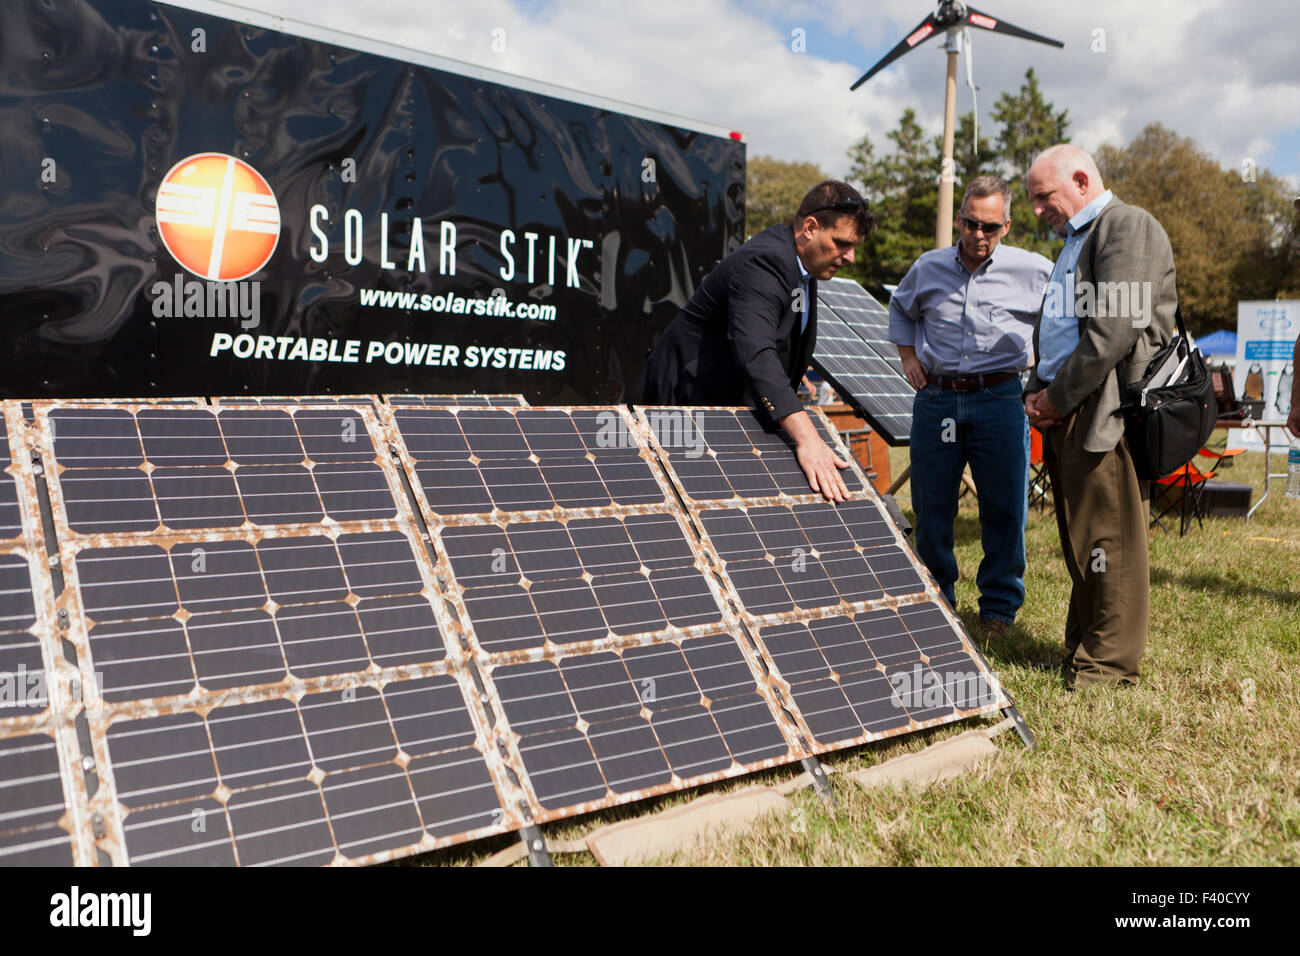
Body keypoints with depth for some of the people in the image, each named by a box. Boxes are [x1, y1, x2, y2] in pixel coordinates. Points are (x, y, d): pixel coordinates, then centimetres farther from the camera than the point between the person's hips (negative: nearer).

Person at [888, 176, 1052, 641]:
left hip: (998, 398, -2)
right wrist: (908, 356, 15)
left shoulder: (1033, 271, 0)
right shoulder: (929, 267, 7)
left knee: (1004, 509, 0)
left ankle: (998, 608, 15)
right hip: (936, 399, 2)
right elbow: (901, 308, 27)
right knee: (930, 510, 6)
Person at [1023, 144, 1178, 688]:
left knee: (1108, 543, -6)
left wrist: (1059, 397, -14)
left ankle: (1109, 664, 2)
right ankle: (1081, 649, 20)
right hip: (1066, 415, 9)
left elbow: (1116, 328, -17)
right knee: (1078, 543, 12)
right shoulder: (1075, 242, 25)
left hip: (1105, 412, -9)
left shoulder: (1128, 225, -6)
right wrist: (1037, 393, 11)